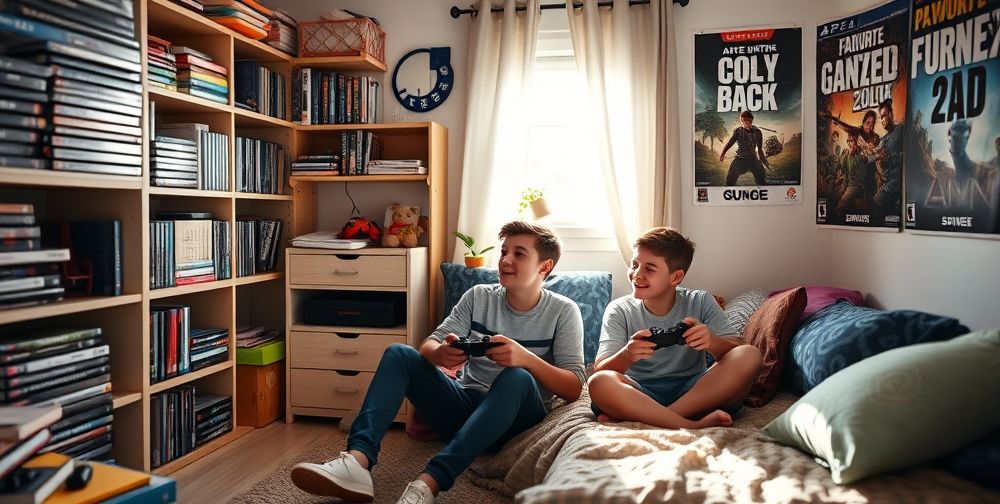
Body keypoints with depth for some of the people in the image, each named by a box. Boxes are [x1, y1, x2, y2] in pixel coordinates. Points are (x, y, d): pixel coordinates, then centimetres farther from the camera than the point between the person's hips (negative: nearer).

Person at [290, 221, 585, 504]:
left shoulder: (563, 311, -4)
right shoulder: (478, 297, 5)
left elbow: (574, 389, -11)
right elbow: (428, 345, -2)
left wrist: (526, 357, -30)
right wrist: (440, 353, -28)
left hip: (515, 419, -3)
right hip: (464, 405, 4)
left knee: (517, 377, -35)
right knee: (398, 354, -12)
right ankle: (357, 460, -36)